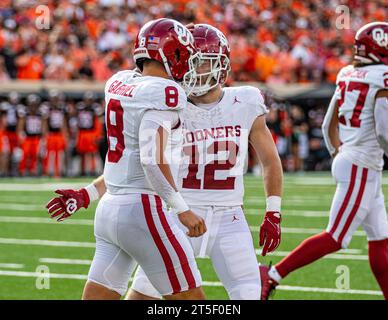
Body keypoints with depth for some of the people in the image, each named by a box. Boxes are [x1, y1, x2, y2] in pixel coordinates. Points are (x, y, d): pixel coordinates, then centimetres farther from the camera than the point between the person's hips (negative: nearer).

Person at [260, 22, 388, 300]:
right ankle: (273, 275, -4)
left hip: (346, 160, 9)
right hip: (362, 167, -9)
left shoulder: (348, 76, 10)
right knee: (336, 239, -4)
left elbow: (329, 126, 15)